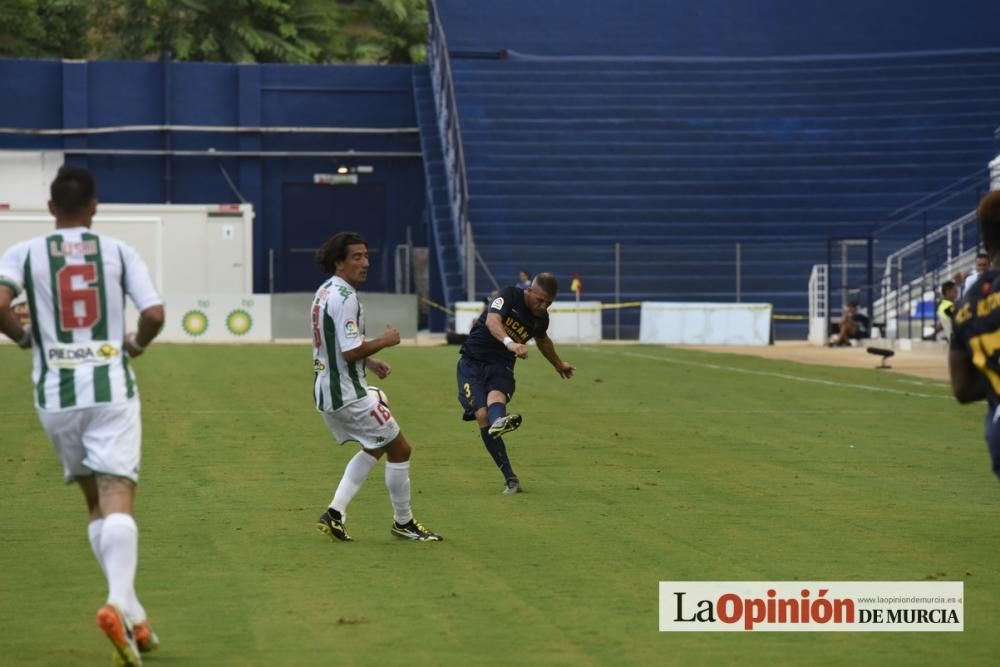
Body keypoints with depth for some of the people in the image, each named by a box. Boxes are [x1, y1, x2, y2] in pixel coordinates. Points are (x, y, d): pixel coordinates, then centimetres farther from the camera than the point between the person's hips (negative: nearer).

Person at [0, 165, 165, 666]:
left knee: (96, 501, 15)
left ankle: (132, 615, 12)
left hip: (55, 394, 2)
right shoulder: (118, 252, 4)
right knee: (117, 498, -9)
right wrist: (137, 344, 15)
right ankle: (118, 602, -33)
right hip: (112, 389, -2)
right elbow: (154, 314, -5)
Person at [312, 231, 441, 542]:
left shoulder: (325, 292, 12)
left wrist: (370, 361, 16)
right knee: (400, 449, 2)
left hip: (326, 391, 10)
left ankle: (335, 514, 14)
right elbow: (351, 351, -25)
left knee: (375, 447, 24)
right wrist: (385, 341, -11)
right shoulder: (344, 297, -20)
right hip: (347, 394, -10)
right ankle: (403, 522, 13)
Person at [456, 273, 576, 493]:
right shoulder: (511, 295, -10)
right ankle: (510, 478, -22)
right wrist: (510, 343, -48)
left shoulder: (541, 318, 5)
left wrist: (558, 364, 45)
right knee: (482, 414, -21)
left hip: (501, 367, 2)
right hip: (473, 361, -2)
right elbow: (492, 320, -30)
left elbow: (542, 340, 29)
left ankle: (499, 422, -70)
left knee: (496, 395, -33)